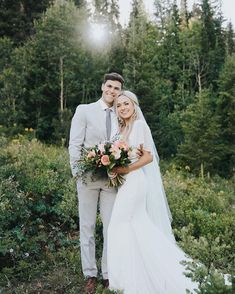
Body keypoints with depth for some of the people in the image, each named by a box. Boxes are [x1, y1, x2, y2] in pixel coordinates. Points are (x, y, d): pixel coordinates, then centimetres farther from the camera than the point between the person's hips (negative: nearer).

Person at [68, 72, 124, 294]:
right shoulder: (84, 110, 2)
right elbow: (74, 145, -3)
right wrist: (79, 173, -10)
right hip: (88, 177, -2)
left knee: (111, 227, 5)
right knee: (87, 226, 5)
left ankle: (108, 275, 17)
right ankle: (90, 275, 17)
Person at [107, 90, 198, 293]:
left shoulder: (139, 125, -9)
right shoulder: (122, 129, 15)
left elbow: (148, 156, -13)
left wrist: (125, 170, -17)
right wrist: (115, 169, 0)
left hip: (135, 180, -8)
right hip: (127, 181, 8)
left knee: (122, 227, -5)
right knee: (137, 227, 11)